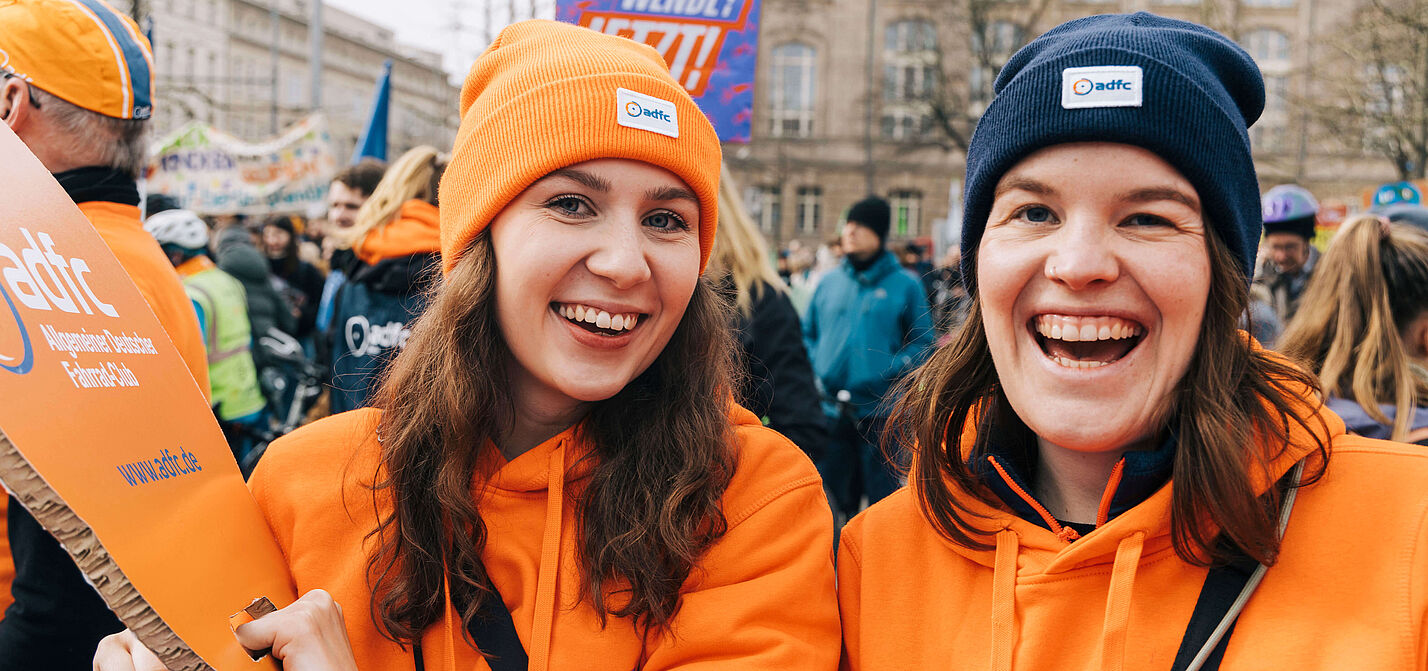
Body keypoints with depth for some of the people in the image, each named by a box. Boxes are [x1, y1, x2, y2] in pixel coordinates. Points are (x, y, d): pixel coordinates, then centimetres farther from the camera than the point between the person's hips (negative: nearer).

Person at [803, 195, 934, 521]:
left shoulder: (905, 285, 1)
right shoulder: (829, 281, 11)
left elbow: (922, 344, 0)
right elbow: (808, 332, 18)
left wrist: (892, 369, -16)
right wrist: (814, 367, 1)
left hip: (881, 411, -3)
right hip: (830, 408, 3)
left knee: (884, 498, 3)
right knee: (828, 497, 10)